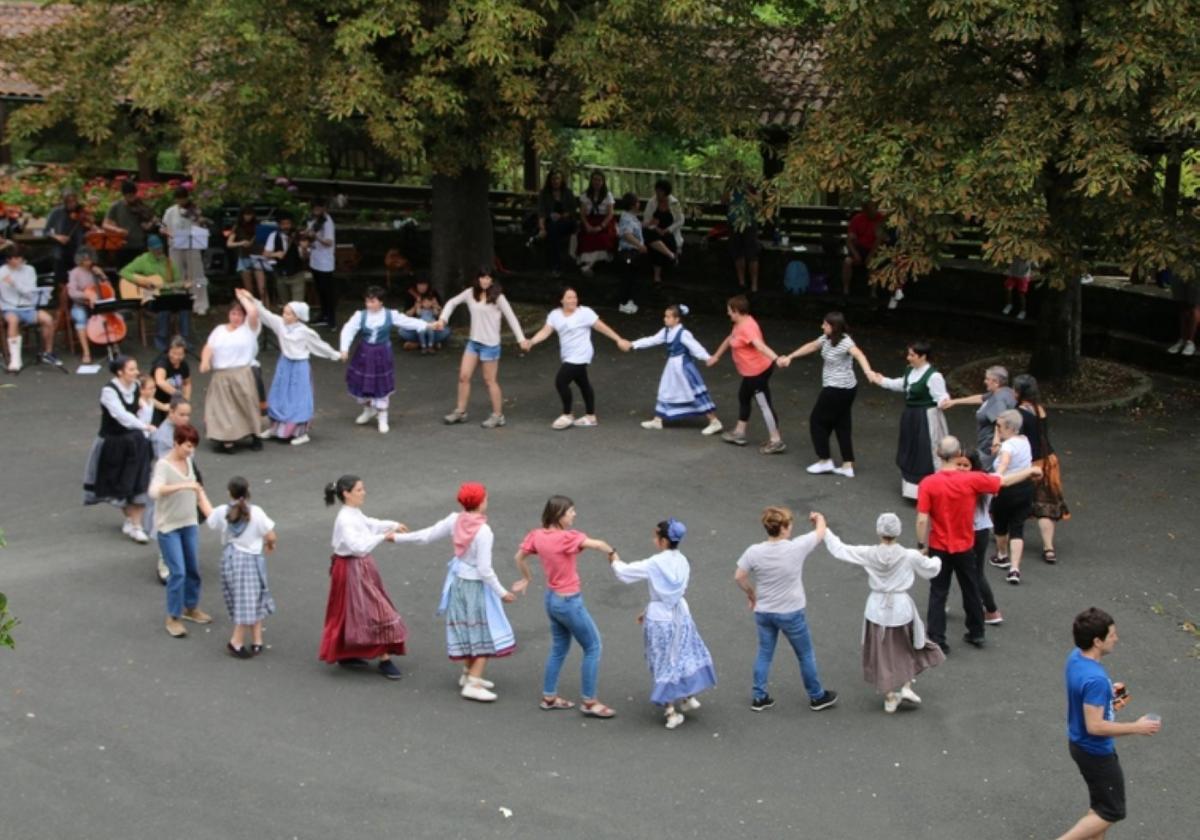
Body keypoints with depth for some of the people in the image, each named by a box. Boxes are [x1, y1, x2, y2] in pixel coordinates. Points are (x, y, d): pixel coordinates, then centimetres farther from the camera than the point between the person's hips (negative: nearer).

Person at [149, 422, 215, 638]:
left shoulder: (188, 461, 3)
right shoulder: (163, 465, -20)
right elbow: (154, 492, -37)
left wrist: (209, 511, 7)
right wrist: (183, 485, -43)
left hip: (189, 523, 7)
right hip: (168, 527, -7)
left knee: (193, 569, 16)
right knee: (178, 572, -7)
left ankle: (191, 608, 36)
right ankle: (173, 618, 6)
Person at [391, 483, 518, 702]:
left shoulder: (454, 520, -9)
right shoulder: (483, 531, -26)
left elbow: (426, 536, 0)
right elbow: (485, 570, -23)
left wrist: (397, 537, 15)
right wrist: (502, 592, -12)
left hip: (458, 580, 7)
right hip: (476, 584, -7)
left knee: (468, 628, 22)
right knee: (485, 632, 2)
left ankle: (468, 674, 35)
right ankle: (473, 684, -2)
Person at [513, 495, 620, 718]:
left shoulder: (537, 535, -4)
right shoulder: (567, 537, -26)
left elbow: (520, 557, 10)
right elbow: (597, 544, -36)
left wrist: (527, 578, 25)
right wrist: (613, 553, -17)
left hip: (551, 598, 8)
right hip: (569, 602, -8)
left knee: (559, 648, 23)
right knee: (593, 648, 6)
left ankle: (549, 697, 32)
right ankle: (588, 702, 11)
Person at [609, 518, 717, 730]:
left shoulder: (654, 564, -20)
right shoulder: (682, 562, -2)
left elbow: (625, 573, -12)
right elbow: (673, 591, 6)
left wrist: (614, 562, 10)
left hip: (660, 619, -4)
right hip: (679, 615, 5)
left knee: (663, 664, 8)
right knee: (683, 656, 23)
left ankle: (671, 711, 11)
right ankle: (687, 698, 34)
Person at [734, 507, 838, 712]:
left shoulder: (754, 552, -14)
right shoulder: (796, 548, -20)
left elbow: (739, 577, -5)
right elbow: (821, 532, -4)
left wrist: (751, 593, 14)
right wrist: (819, 518, 18)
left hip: (763, 612, 3)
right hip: (791, 613, -3)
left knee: (764, 654, 20)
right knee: (805, 655, 16)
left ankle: (759, 698, 26)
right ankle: (817, 697, 30)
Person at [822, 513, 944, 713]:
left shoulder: (869, 554, -12)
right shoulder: (910, 556, -14)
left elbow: (839, 550, -3)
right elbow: (931, 570, 3)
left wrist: (825, 530, 9)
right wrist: (936, 560, 26)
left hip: (877, 608, 1)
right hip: (901, 608, -1)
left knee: (882, 653, 15)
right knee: (909, 648, 24)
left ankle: (890, 698, 22)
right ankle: (906, 686, 14)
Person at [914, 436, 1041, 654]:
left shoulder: (928, 484, -18)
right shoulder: (972, 480, -14)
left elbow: (922, 520, -17)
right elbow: (1005, 481, -1)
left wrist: (921, 545, -3)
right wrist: (1030, 471, 16)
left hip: (939, 548, -2)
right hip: (964, 547, 2)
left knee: (938, 594, 7)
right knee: (971, 591, 19)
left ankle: (937, 641, 6)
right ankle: (976, 633, 33)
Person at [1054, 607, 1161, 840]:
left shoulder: (1076, 657, -6)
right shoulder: (1095, 679, -34)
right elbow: (1095, 726, -31)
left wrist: (1108, 693, 3)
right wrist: (1136, 728, -22)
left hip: (1079, 743, 9)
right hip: (1096, 753, -9)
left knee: (1100, 803, 24)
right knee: (1112, 812, 8)